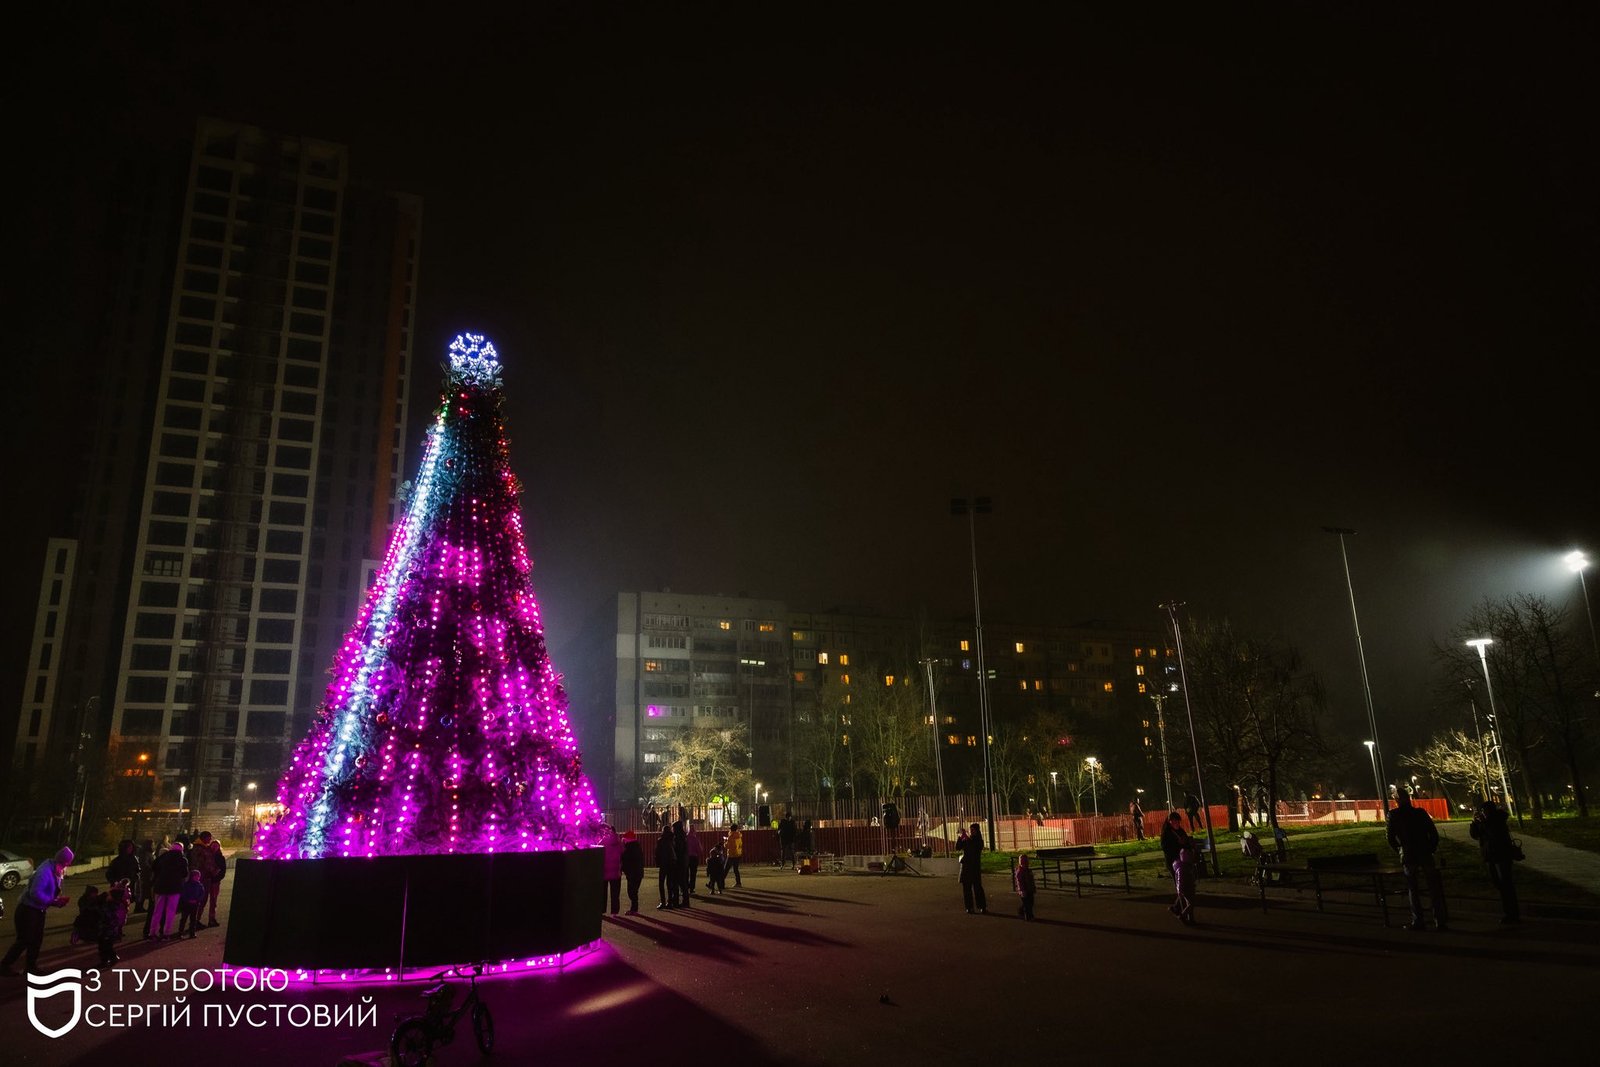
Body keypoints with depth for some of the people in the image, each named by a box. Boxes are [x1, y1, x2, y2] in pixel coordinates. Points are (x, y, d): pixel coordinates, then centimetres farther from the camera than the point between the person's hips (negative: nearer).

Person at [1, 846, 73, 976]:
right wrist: (53, 902, -22)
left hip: (39, 909, 9)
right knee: (24, 940, -3)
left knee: (37, 939, 13)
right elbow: (35, 894, -30)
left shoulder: (55, 871, 2)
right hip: (27, 909, -9)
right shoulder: (45, 871, -27)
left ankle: (31, 966, 24)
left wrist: (60, 899, -7)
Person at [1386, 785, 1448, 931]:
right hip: (1425, 855, 1)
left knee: (1412, 889, 10)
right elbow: (1434, 834, 0)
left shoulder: (1393, 815, -2)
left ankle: (1417, 921, 6)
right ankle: (1440, 920, 6)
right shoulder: (1420, 813, 2)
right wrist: (1432, 849, 12)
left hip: (1407, 856, -1)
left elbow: (1391, 838, -5)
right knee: (1434, 888, 9)